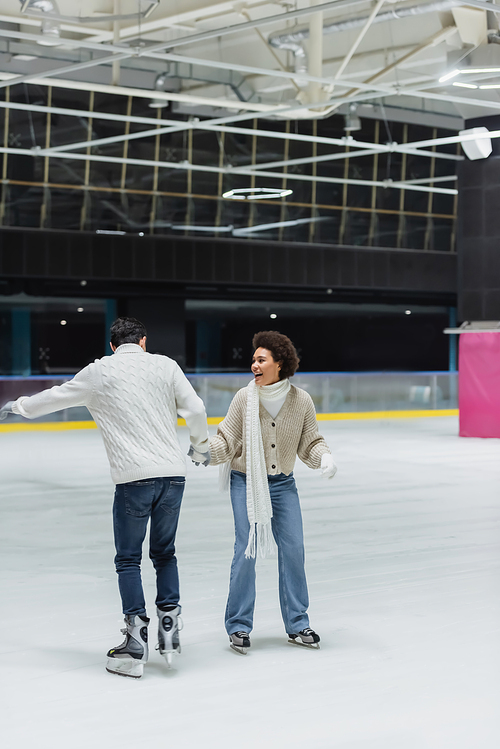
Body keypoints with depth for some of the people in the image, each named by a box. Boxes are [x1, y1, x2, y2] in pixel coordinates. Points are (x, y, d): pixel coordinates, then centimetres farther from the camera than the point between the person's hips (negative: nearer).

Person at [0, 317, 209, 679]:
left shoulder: (99, 372, 5)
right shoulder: (165, 364, 7)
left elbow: (56, 397, 17)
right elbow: (195, 409, 3)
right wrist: (201, 444, 23)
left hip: (134, 478, -2)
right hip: (174, 473, 3)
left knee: (129, 558, 7)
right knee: (164, 552, 19)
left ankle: (136, 640, 2)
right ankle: (169, 624, 11)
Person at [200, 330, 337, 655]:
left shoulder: (301, 400, -8)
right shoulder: (244, 398, -12)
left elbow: (310, 443, 1)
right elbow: (226, 440, -10)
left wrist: (324, 457, -18)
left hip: (283, 484, 2)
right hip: (245, 482, -2)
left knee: (294, 549, 0)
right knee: (246, 549, -8)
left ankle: (297, 624, 15)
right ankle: (239, 626, 5)